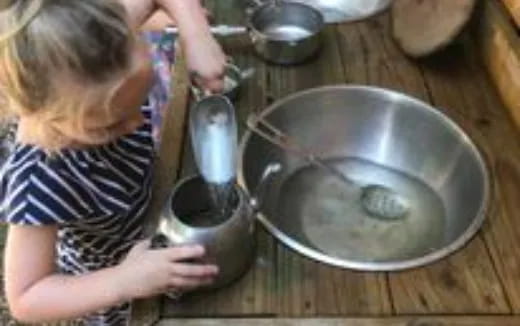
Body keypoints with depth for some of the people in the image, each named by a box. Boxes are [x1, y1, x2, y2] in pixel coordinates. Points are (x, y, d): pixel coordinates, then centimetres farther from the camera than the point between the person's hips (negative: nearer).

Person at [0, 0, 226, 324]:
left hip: (151, 224, 5)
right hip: (103, 273, -4)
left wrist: (196, 36, -37)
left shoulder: (102, 93, -32)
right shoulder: (41, 184, -44)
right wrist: (126, 281, -45)